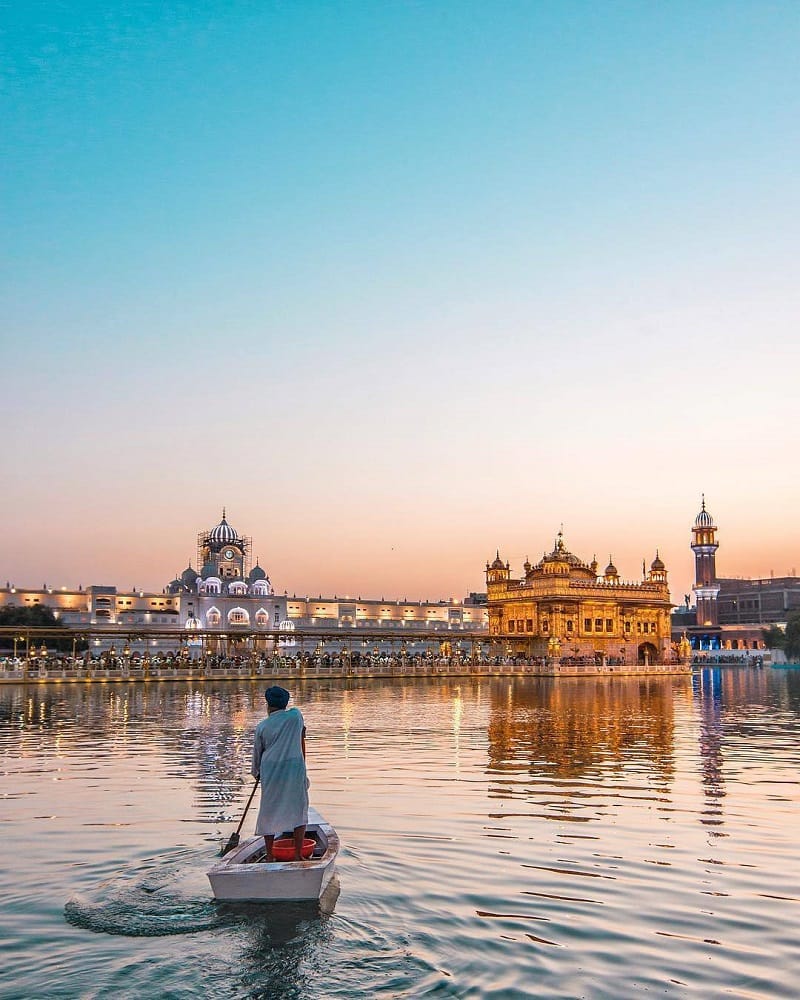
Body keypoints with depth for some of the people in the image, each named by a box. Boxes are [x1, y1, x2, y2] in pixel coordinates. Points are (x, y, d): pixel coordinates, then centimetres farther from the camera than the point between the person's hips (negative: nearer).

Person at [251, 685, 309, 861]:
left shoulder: (262, 727, 1)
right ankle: (297, 855, 4)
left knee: (268, 813, 12)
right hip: (295, 769, -1)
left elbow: (257, 753, 14)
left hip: (270, 772, 1)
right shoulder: (296, 715, 0)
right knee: (299, 811, 7)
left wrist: (256, 772, 31)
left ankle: (269, 856, 16)